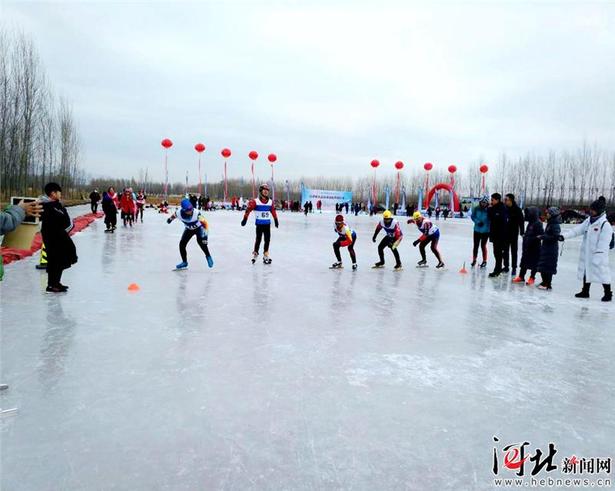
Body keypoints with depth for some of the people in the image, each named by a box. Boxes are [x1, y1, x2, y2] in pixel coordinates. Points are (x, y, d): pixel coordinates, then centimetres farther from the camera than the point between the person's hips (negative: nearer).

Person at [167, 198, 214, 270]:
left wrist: (205, 234, -33)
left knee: (200, 241, -28)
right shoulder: (179, 213, -27)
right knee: (182, 244, -4)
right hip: (188, 229, 4)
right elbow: (174, 215, -1)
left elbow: (205, 223, -28)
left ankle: (208, 256, -5)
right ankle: (184, 262, 15)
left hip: (199, 228, -4)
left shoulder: (196, 213, -36)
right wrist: (170, 219, 20)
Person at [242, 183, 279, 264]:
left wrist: (276, 220, 21)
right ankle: (255, 254, 18)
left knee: (267, 240, 6)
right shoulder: (255, 202, -9)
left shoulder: (270, 202, 5)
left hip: (267, 224, 4)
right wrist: (245, 219, -10)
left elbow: (273, 211, 17)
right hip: (259, 224, -4)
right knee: (258, 239, 1)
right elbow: (248, 209, -8)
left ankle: (266, 255, 16)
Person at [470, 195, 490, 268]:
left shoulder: (489, 209, -14)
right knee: (476, 245, 9)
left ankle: (484, 261, 21)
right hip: (477, 229, 2)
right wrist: (478, 222, -12)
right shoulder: (476, 208, -6)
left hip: (485, 230, -2)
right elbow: (472, 216, 0)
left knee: (483, 245, 4)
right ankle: (474, 260, 25)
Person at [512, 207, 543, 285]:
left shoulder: (538, 223, -16)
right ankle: (521, 276, 21)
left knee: (534, 263, 5)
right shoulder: (530, 223, 11)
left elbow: (541, 235, -22)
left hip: (534, 247, -9)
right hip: (527, 246, 9)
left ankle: (532, 278, 15)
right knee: (524, 261, 13)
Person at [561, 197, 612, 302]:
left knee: (602, 273, 1)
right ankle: (585, 292, 28)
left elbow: (603, 244, -18)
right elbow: (576, 230, 2)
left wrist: (597, 257, -20)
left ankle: (608, 294, 17)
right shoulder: (588, 221, 6)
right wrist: (564, 235, -11)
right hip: (586, 255, 7)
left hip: (598, 257, -7)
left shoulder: (605, 225, -16)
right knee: (586, 272, 15)